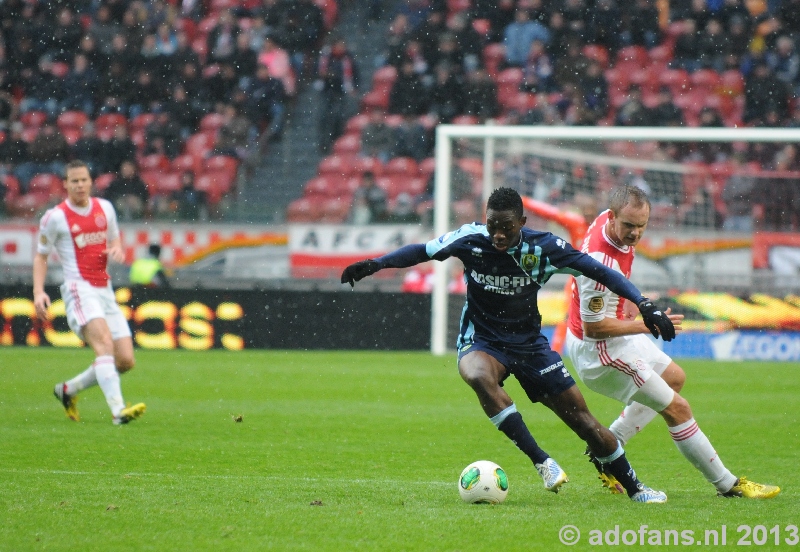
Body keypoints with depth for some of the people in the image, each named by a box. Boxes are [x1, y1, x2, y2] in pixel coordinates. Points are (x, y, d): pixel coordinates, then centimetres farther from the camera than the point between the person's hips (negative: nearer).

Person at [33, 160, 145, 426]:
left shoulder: (105, 208, 11)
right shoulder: (55, 217, -2)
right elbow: (41, 256, 7)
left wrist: (117, 249, 1)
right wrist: (38, 291, -6)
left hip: (105, 291, 6)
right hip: (79, 291, -6)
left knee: (125, 361, 1)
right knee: (104, 343, -29)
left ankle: (68, 389, 20)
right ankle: (118, 410, -41)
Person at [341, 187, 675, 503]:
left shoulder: (543, 247, -15)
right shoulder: (470, 239, -15)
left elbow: (600, 272, -12)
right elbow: (421, 251, -1)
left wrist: (645, 305, -19)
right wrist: (373, 265, -12)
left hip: (529, 343, 1)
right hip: (482, 342, -1)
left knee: (582, 418, -1)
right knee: (477, 375, -39)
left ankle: (633, 487, 21)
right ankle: (541, 461, -31)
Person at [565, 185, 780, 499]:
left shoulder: (606, 220, -7)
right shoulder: (603, 263, -35)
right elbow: (593, 325, -29)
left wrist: (626, 302, 16)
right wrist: (647, 325, -22)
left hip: (614, 331, 10)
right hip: (598, 348, -10)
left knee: (674, 378, 28)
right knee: (677, 408, -6)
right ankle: (728, 484, 6)